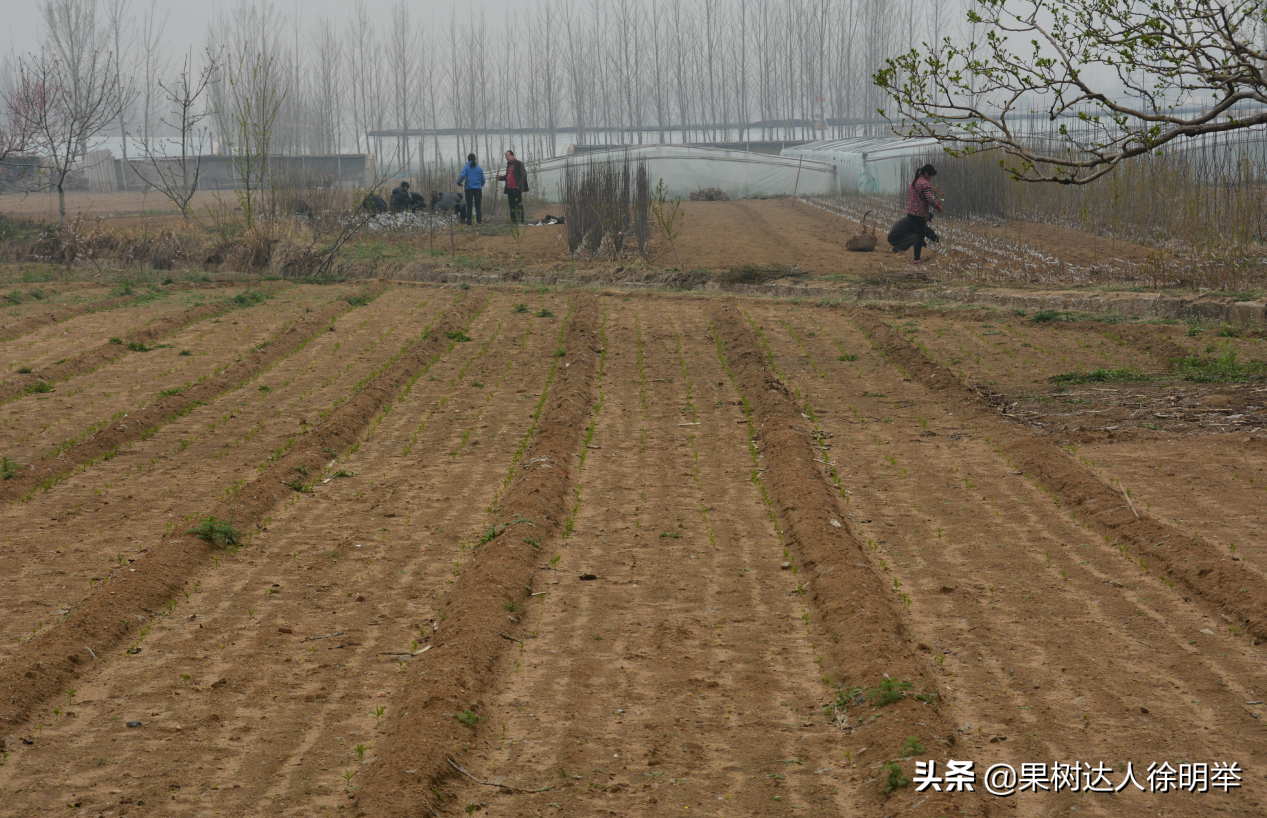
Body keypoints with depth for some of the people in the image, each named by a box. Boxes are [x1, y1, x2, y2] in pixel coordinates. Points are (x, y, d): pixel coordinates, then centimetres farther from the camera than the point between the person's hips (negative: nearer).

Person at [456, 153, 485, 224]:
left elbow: (462, 175, -16)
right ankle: (479, 222, -6)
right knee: (478, 207, 3)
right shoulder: (479, 168, 6)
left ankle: (469, 223, 1)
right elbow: (483, 180, 8)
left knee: (469, 207, 4)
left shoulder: (466, 167, -2)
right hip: (478, 189, 1)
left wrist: (459, 182, 2)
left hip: (469, 189, -1)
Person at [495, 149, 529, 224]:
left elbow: (524, 175, -11)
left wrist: (519, 185, -16)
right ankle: (513, 220, 11)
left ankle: (521, 220, -8)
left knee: (519, 204, -7)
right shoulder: (509, 165, 20)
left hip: (516, 189, -8)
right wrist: (500, 177, 9)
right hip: (509, 189, 8)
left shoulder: (518, 164, -6)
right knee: (512, 205, 9)